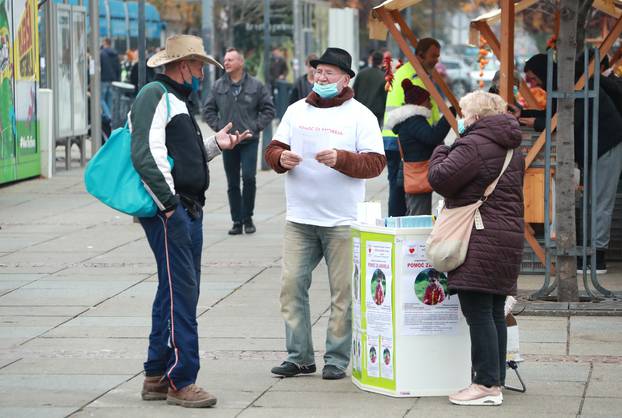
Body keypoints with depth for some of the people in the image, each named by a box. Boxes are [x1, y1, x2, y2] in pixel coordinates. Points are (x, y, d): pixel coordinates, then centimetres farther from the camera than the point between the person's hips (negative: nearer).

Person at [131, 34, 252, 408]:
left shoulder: (177, 101, 22)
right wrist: (169, 204, -21)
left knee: (178, 293, 12)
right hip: (168, 211, -11)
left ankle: (157, 377, 19)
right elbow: (147, 155, -21)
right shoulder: (155, 97, -10)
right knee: (181, 292, -10)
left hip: (189, 211, 11)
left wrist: (215, 145, 13)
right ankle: (180, 381, -7)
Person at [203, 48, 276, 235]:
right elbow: (208, 110, 13)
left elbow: (268, 109, 5)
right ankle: (237, 221, 12)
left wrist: (256, 127, -5)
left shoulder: (256, 86, 0)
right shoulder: (218, 86, 5)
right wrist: (218, 127, 0)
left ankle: (247, 218, 5)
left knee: (249, 178, -11)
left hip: (249, 141, -2)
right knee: (232, 183, 5)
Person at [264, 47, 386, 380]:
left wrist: (341, 159, -21)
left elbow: (376, 163, -6)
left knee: (343, 291, -1)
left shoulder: (360, 115, 0)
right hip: (299, 218, 4)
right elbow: (273, 150, 14)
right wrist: (281, 158, -9)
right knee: (291, 285, 1)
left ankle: (337, 359, 8)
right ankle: (299, 356, 10)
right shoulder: (296, 111, 13)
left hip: (342, 221, -4)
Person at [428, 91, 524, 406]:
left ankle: (486, 384, -9)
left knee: (477, 312, -8)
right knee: (495, 312, 14)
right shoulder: (512, 149, 18)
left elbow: (440, 178, -15)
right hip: (509, 235, 10)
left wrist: (441, 152, 4)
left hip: (481, 240, -10)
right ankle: (497, 379, 18)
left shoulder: (474, 145, -13)